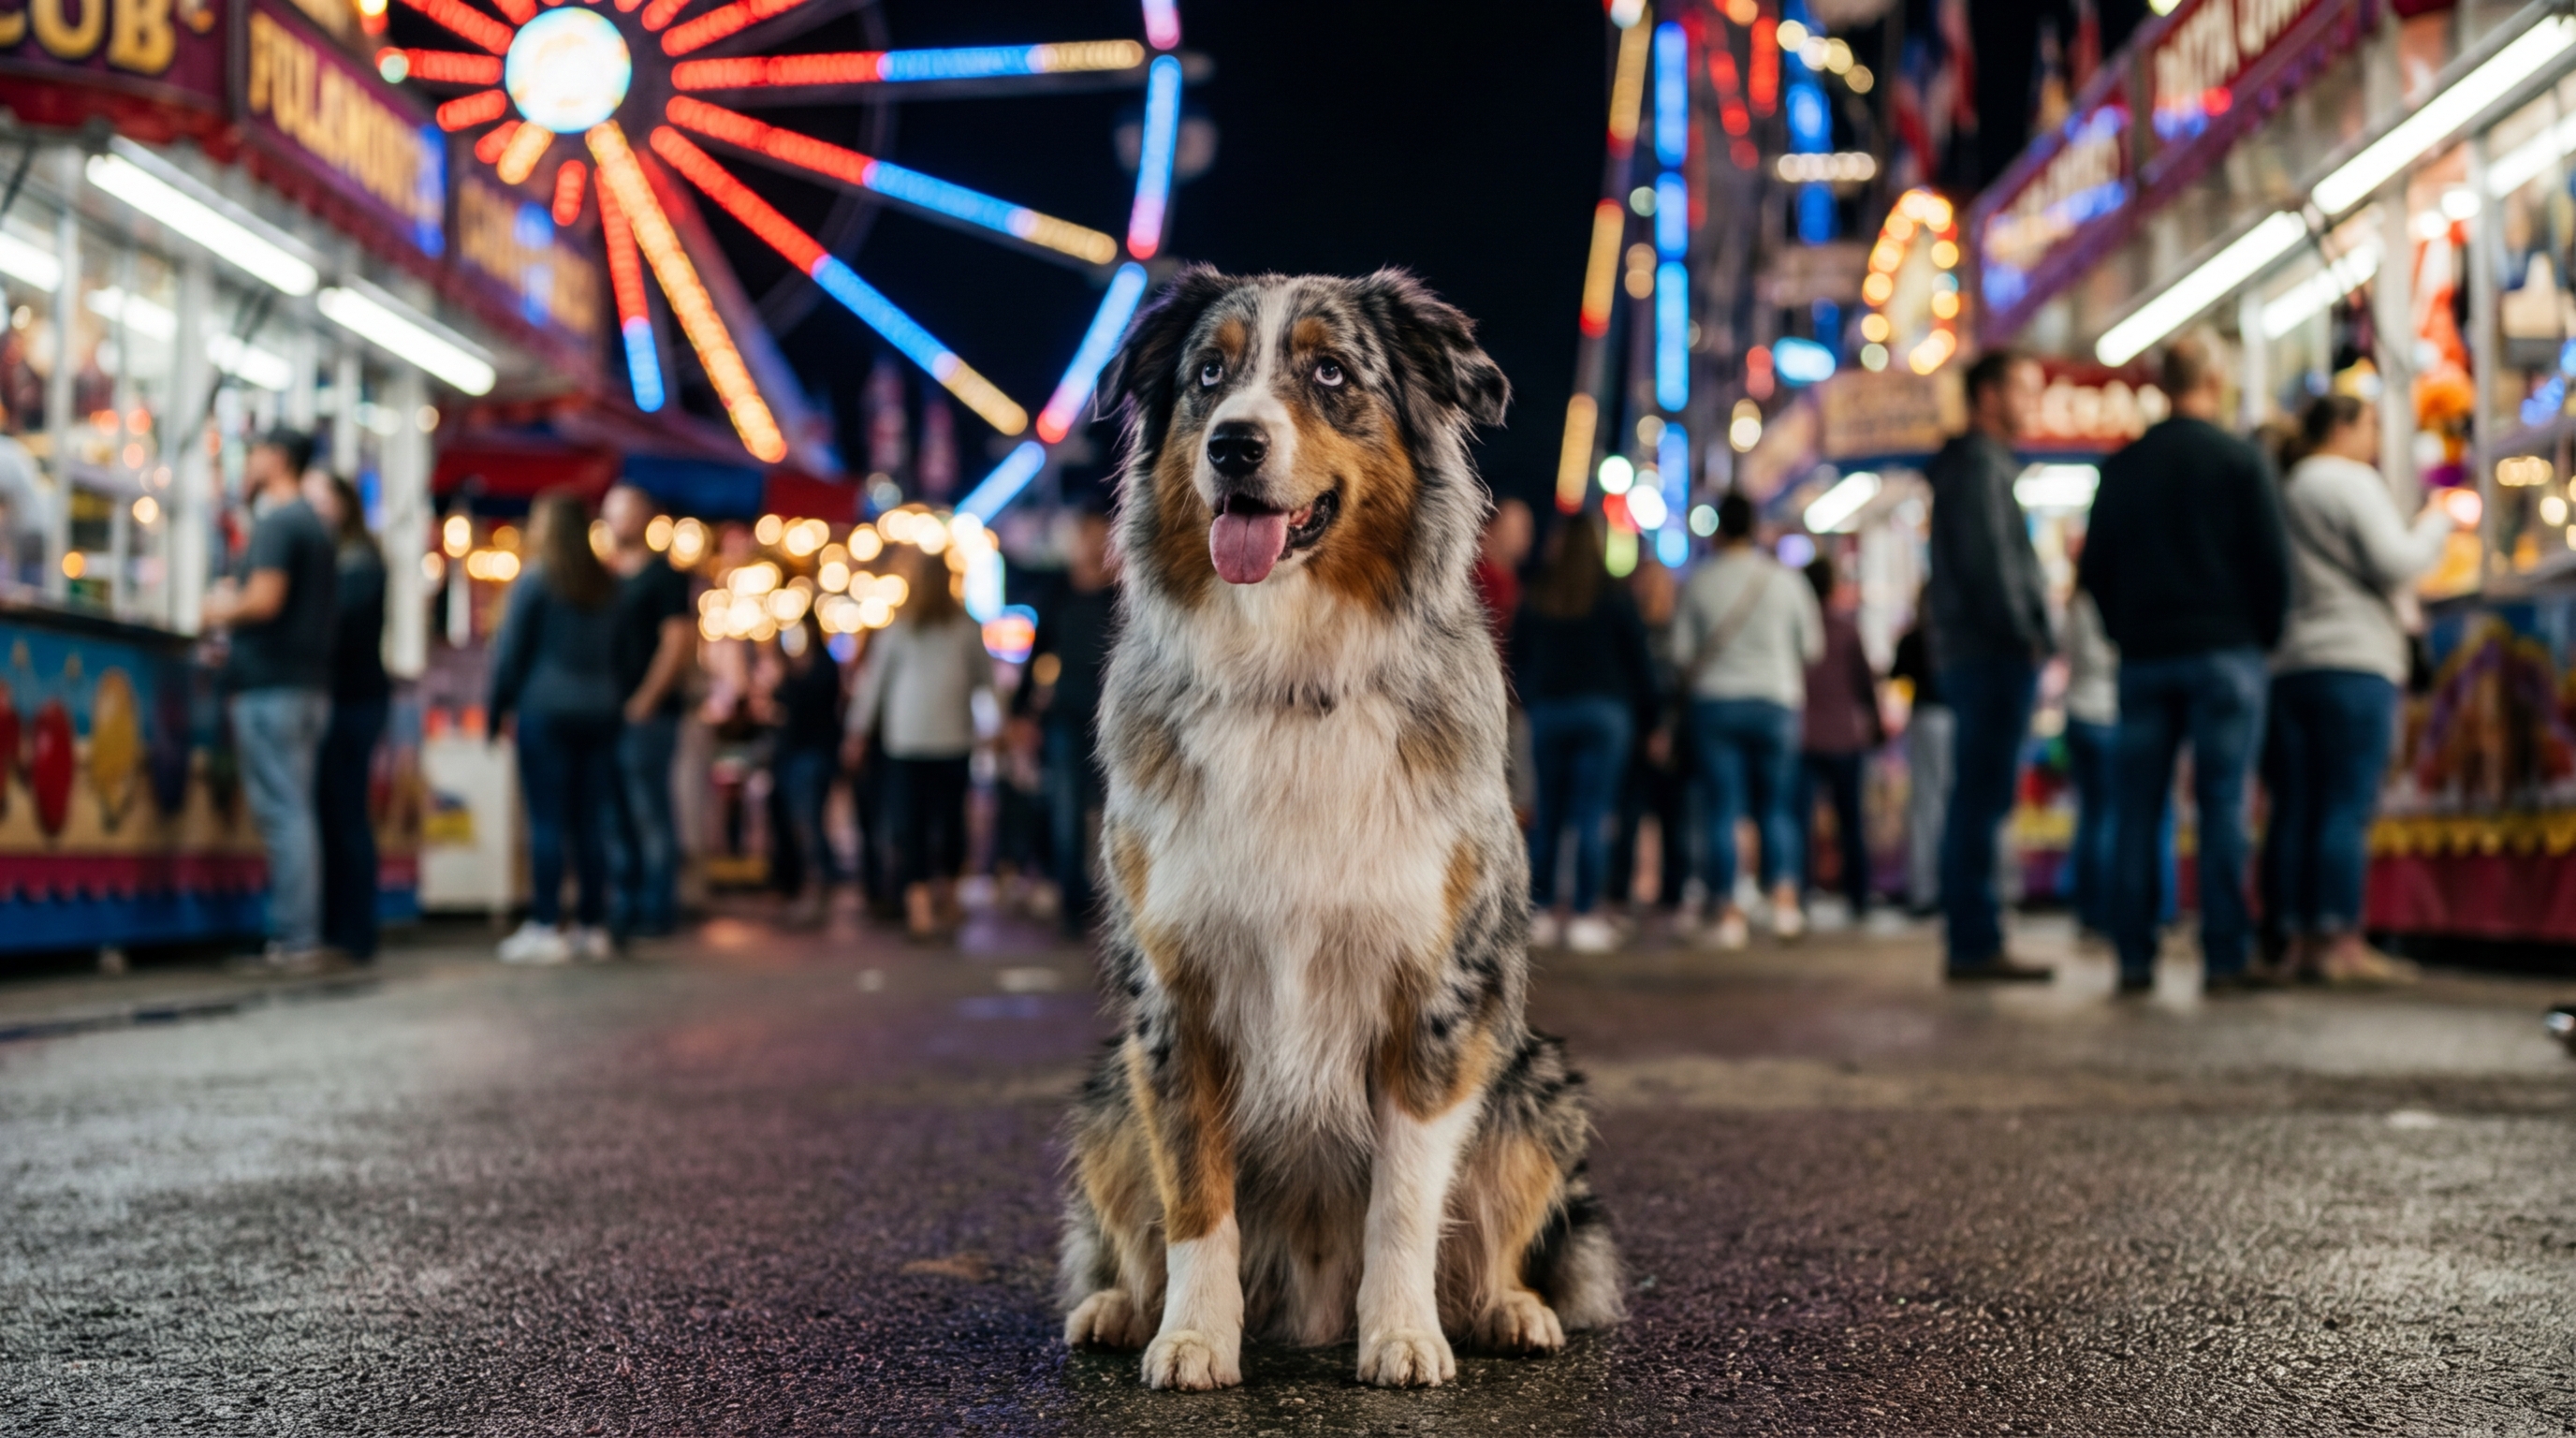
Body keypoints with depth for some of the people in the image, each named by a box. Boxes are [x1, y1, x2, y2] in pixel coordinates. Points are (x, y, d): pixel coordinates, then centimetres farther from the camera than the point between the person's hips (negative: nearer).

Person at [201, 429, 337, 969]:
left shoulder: (276, 522, -10)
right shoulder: (315, 524, 19)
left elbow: (265, 599, -20)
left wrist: (223, 610, -1)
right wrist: (240, 594, 19)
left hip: (270, 686, -9)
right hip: (311, 683, 9)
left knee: (281, 812, -9)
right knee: (296, 809, 11)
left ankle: (294, 940, -9)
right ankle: (302, 936, 12)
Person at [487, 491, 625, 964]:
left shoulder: (534, 579, -6)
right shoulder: (606, 583, 10)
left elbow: (509, 649, -4)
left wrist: (497, 709, 4)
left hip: (544, 708, -5)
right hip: (599, 711, 5)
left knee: (546, 820, -4)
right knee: (590, 821, 6)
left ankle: (546, 928, -4)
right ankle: (593, 927, 8)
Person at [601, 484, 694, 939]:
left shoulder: (665, 577, -1)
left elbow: (679, 643, -8)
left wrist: (645, 701, -14)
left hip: (646, 714, -6)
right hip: (607, 714, 6)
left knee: (649, 812, -6)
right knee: (615, 815, 7)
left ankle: (658, 909, -2)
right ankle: (626, 906, 13)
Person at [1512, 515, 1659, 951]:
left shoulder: (1533, 600, 6)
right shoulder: (1614, 598, -1)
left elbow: (1519, 662, 11)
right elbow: (1638, 658, 1)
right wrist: (1645, 715, 9)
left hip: (1547, 713, 3)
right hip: (1604, 712, -3)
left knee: (1548, 817, 8)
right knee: (1593, 817, -3)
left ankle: (1539, 913, 8)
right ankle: (1586, 917, -5)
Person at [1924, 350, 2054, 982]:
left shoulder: (1984, 462, 24)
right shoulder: (1978, 462, -8)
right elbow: (1987, 560, -17)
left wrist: (2029, 635, 17)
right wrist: (2025, 636, -16)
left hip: (1979, 653, 11)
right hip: (1994, 653, -11)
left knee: (1977, 801, 10)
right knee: (1982, 799, -10)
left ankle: (1970, 941, 14)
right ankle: (1974, 945, -10)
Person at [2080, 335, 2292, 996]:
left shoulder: (2121, 466, 9)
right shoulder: (2241, 459, -2)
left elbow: (2095, 568, 11)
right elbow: (2273, 562, -4)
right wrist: (2265, 636, 8)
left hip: (2143, 657, 3)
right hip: (2224, 652, -3)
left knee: (2137, 807, 4)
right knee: (2223, 804, -2)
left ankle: (2133, 957, 2)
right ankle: (2223, 957, -4)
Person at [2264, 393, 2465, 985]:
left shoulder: (2285, 489, 20)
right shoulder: (2352, 481, -3)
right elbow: (2395, 564, -12)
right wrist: (2437, 523, 4)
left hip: (2288, 664, 8)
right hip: (2353, 660, -8)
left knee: (2296, 808, 4)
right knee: (2348, 804, -9)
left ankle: (2300, 939, 4)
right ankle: (2341, 942, -12)